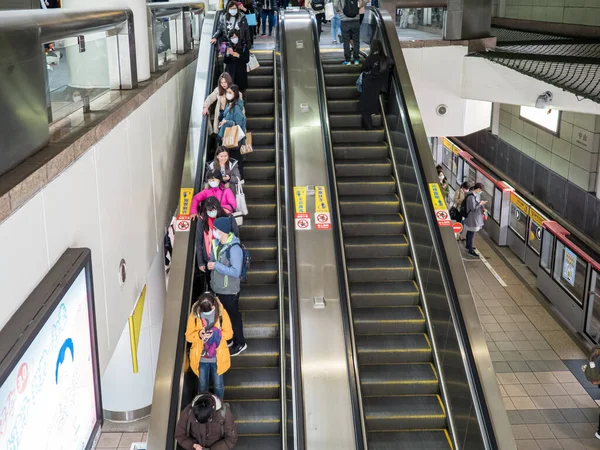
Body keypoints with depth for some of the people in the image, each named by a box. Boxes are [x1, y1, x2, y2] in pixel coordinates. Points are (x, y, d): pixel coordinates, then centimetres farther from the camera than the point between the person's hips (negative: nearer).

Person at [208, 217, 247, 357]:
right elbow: (213, 259, 15)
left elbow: (236, 272, -28)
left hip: (229, 290, -8)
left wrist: (216, 266, -26)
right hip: (218, 288, 8)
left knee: (233, 316, 8)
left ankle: (240, 343, 26)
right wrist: (210, 264, -8)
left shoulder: (234, 248, -26)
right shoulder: (216, 243, 0)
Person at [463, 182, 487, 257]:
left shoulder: (475, 195, 5)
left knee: (469, 232, 23)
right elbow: (473, 208, -26)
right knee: (471, 234, -2)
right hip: (472, 218, -10)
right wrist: (480, 204, -16)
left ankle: (468, 246, 38)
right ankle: (470, 250, 5)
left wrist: (483, 209, 0)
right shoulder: (471, 197, -26)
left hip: (475, 218, 10)